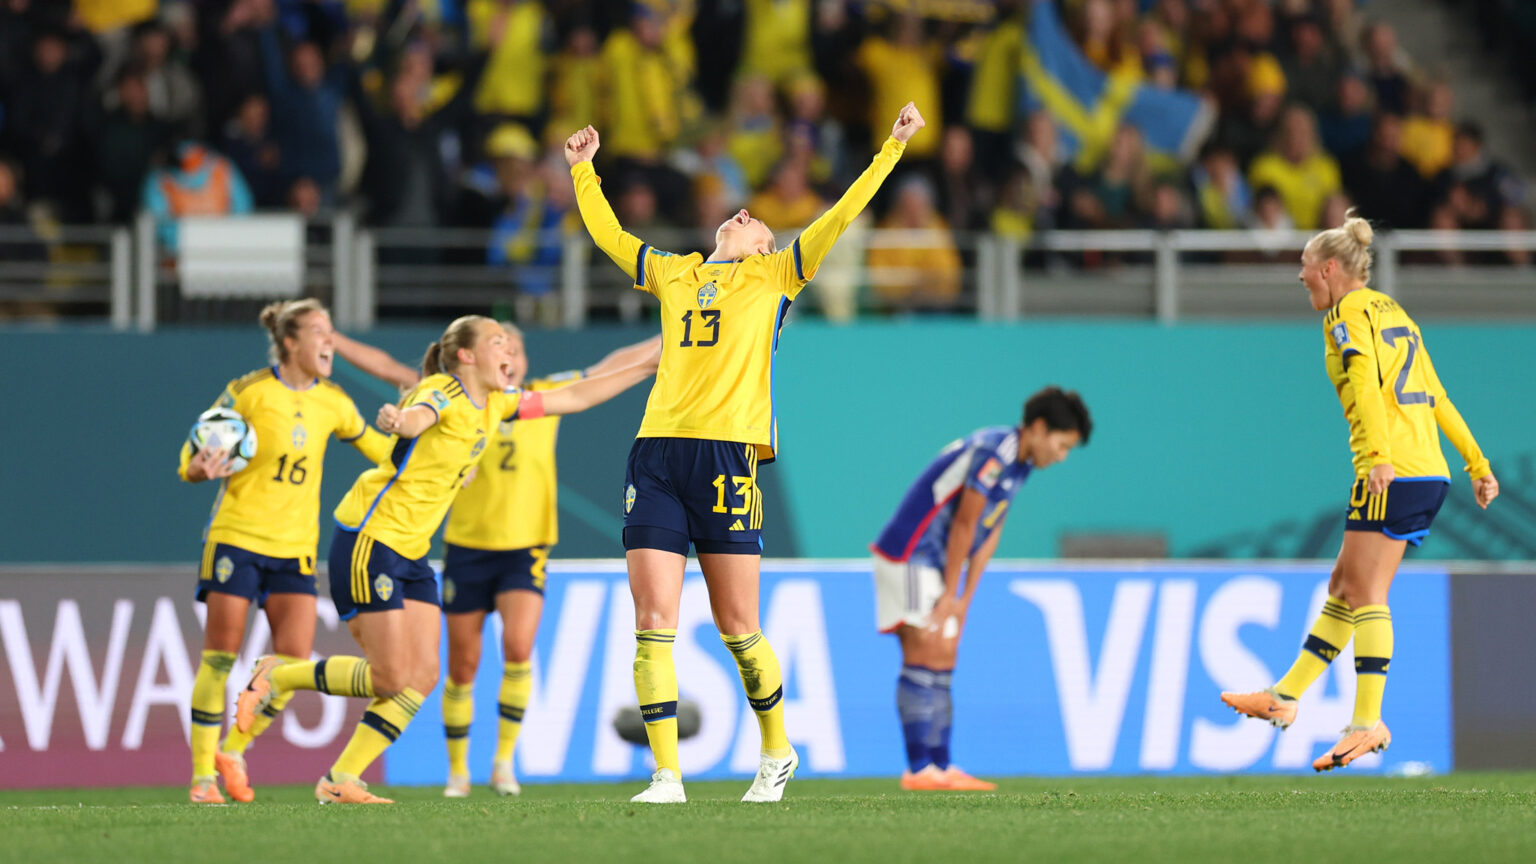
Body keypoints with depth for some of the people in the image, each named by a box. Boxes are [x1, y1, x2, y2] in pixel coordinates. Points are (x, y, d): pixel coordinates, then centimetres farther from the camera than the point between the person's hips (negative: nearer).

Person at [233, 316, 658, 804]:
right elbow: (417, 416, -39)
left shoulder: (495, 403, 11)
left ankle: (340, 781, 1)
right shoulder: (443, 394, -14)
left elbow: (574, 398, 19)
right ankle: (276, 677, 9)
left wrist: (646, 369, 18)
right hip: (370, 539, -9)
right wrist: (397, 419, -63)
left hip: (411, 553, 9)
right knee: (390, 678, -10)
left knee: (423, 676, -3)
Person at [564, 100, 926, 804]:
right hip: (656, 451, 3)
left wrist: (892, 149, 7)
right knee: (653, 622, -6)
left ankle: (777, 750, 20)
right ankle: (666, 775, -5)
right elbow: (609, 235, 35)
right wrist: (582, 171, 37)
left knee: (737, 626, -1)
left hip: (728, 455, -3)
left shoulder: (774, 276, 14)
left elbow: (839, 217, 10)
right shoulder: (674, 273, 23)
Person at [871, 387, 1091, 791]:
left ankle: (940, 766, 9)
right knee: (924, 654, -14)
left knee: (941, 664, 8)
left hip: (933, 562, 10)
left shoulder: (1019, 462, 11)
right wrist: (951, 595, -12)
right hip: (909, 556, -10)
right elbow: (964, 525, -18)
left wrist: (964, 600, 7)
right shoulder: (994, 453, -20)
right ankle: (919, 769, -16)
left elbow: (989, 533, 12)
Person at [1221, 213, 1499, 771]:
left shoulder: (1350, 313, -3)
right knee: (1344, 587, 11)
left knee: (1364, 591, -9)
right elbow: (1438, 399, 23)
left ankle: (1368, 723, -14)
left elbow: (1366, 382, -19)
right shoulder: (1393, 313, 23)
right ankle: (1284, 699, 15)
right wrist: (1477, 465, 23)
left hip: (1394, 473, -9)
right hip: (1429, 474, 9)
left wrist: (1378, 456, -30)